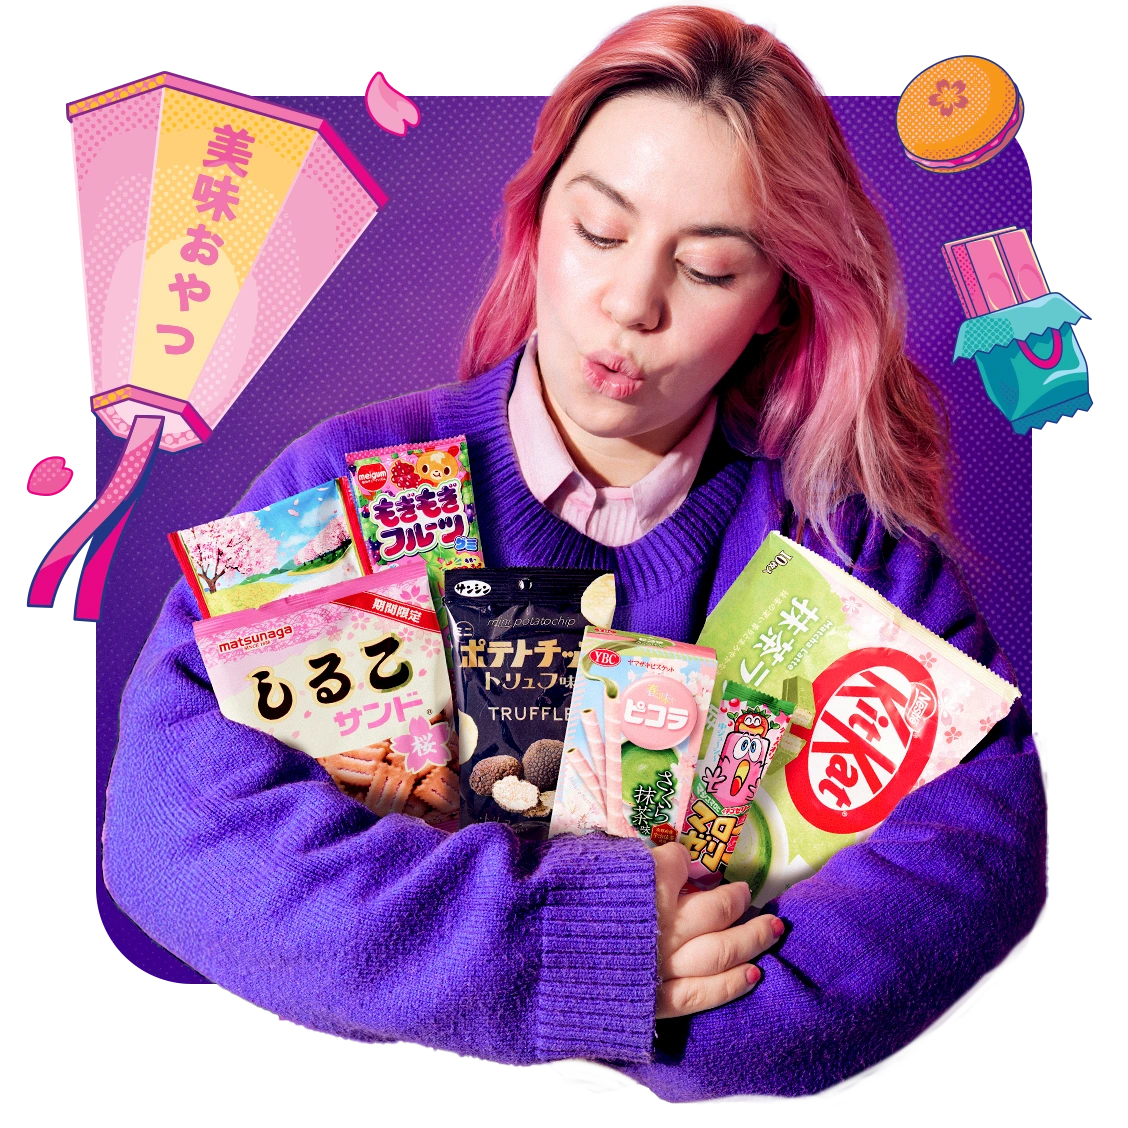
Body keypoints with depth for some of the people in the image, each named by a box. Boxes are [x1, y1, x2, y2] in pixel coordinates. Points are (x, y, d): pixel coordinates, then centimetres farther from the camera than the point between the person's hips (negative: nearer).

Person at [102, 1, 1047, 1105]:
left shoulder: (846, 523, -3)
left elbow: (984, 815, -11)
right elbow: (168, 811, -17)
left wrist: (703, 1015, -25)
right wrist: (572, 943, -23)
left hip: (724, 1096, 1)